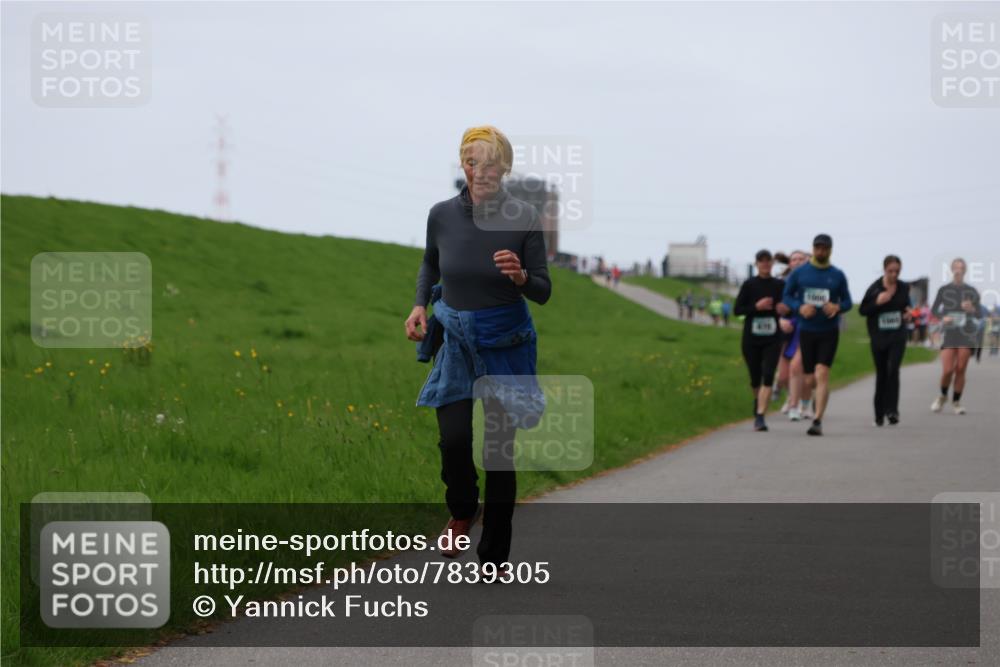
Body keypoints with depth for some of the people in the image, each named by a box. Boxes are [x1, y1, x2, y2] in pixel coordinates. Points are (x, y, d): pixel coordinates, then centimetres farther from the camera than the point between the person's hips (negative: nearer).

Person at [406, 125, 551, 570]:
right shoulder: (442, 215, -6)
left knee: (499, 449, -1)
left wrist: (521, 277, -26)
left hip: (505, 342, -1)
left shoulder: (523, 218, -12)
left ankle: (494, 558, 14)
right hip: (455, 338, 1)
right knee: (454, 440, -13)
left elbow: (543, 292, -6)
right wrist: (419, 305, 1)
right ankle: (462, 511, 21)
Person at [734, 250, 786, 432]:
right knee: (755, 378, 11)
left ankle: (760, 417, -18)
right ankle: (758, 401, 43)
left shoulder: (780, 285, 3)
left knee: (768, 377, -14)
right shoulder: (749, 285, 0)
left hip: (772, 339, 0)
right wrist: (756, 306, -14)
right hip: (751, 338, 0)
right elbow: (737, 309, -1)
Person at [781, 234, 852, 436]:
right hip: (806, 330, 2)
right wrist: (799, 308, -15)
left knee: (821, 374, -17)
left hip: (829, 331, -1)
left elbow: (847, 302, 8)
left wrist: (837, 308, -15)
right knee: (810, 381, 5)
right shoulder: (799, 273, 3)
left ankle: (818, 421, -18)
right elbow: (787, 296, 5)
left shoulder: (837, 275, 3)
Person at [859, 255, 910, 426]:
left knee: (893, 370, -17)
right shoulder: (874, 288, -5)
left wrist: (908, 313, -4)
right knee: (881, 374, 7)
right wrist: (877, 302, -18)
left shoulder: (904, 288, 3)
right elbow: (862, 310, -2)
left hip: (897, 337, 0)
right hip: (879, 337, 0)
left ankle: (892, 410, -18)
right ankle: (879, 414, 18)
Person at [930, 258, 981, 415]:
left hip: (966, 333, 1)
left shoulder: (972, 291, 7)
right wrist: (943, 317, -12)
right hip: (949, 332, -1)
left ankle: (956, 402, 10)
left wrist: (971, 309, -15)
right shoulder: (944, 290, 6)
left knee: (961, 369, -3)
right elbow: (934, 310, 7)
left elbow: (979, 313, 7)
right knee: (947, 370, -9)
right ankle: (943, 396, 18)